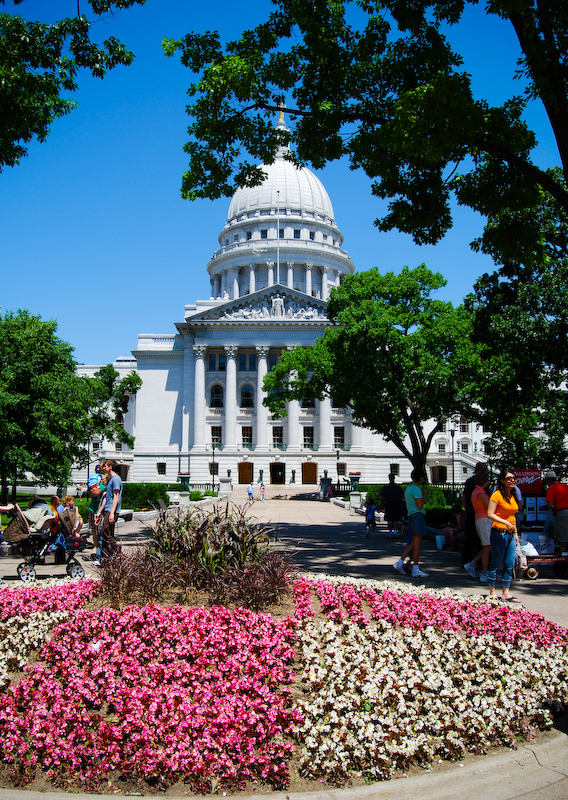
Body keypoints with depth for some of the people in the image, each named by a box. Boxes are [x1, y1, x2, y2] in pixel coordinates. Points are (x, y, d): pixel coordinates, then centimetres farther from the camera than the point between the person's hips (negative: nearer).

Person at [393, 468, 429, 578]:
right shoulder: (416, 489, -13)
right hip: (418, 516, -10)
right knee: (417, 543, -4)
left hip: (411, 516, 10)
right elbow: (420, 506, -16)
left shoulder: (408, 488, 17)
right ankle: (416, 570, 0)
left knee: (414, 543, 13)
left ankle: (400, 562, 8)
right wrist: (425, 495, -6)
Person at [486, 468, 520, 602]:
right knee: (496, 565, 0)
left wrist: (515, 533, 18)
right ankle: (492, 593, 9)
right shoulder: (497, 495, -10)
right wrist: (506, 523, -23)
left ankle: (506, 593, 13)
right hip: (499, 533, -7)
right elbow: (490, 514, -16)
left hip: (510, 534, 7)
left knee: (510, 565, 7)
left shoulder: (512, 496, 14)